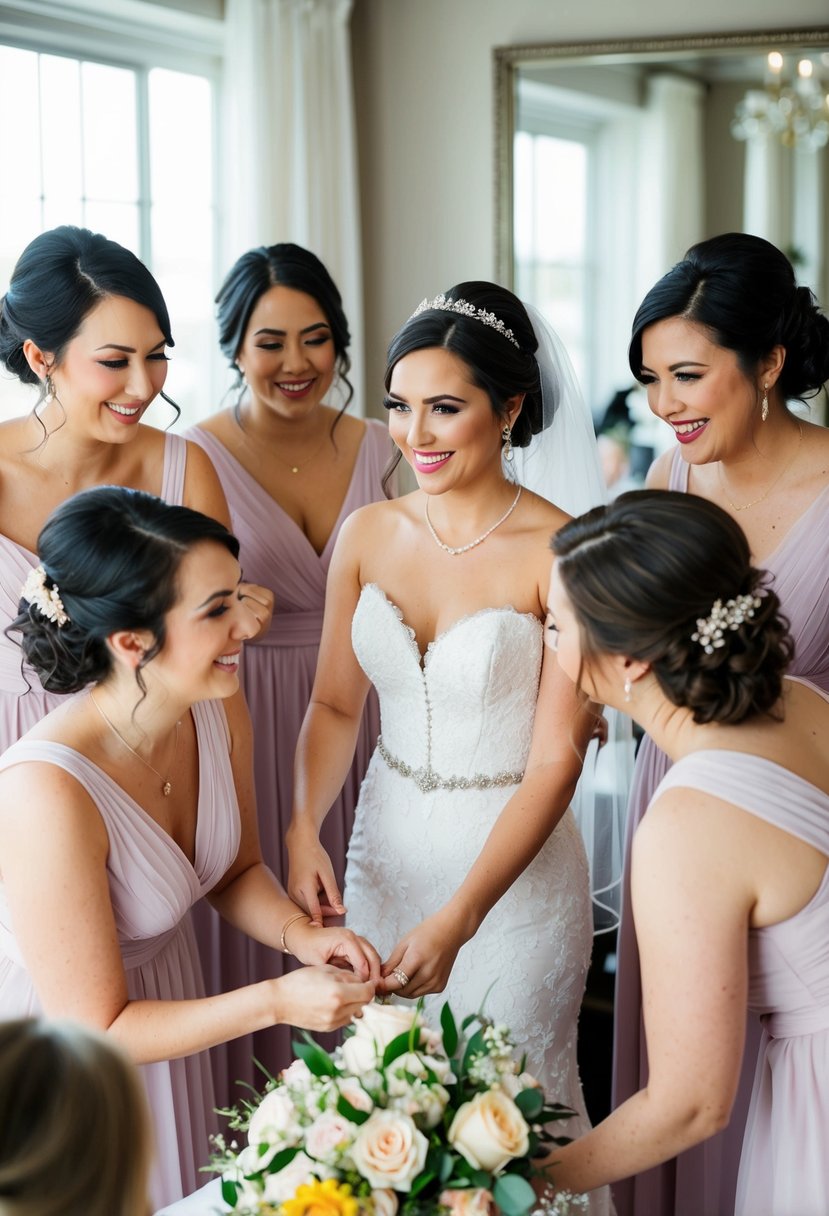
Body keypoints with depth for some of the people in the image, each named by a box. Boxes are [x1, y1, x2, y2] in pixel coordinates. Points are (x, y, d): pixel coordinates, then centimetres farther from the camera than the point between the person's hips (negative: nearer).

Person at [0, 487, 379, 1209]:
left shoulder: (218, 708, -16)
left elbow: (236, 868, 3)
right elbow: (96, 1029, -28)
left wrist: (300, 934, -16)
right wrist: (275, 1002, -31)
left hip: (161, 990, 6)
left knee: (181, 1193, 26)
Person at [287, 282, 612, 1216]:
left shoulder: (560, 552, -18)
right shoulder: (368, 534, -2)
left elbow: (555, 759, -18)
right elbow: (334, 704, 5)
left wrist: (456, 921, -24)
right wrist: (303, 829, -14)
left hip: (515, 862, -4)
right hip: (385, 849, 5)